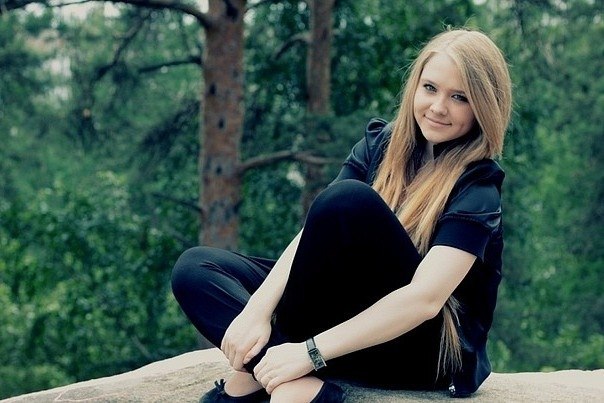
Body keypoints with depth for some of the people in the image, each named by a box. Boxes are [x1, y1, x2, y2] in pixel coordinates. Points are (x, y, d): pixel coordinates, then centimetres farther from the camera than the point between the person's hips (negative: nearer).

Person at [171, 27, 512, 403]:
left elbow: (425, 297, -26)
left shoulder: (478, 189, -13)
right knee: (195, 266, -2)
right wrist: (258, 309, -22)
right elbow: (315, 231, -6)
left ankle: (262, 365, -17)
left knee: (349, 200, -30)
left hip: (431, 351, -7)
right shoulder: (382, 143, 4)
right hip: (351, 320, 7)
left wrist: (309, 352, -32)